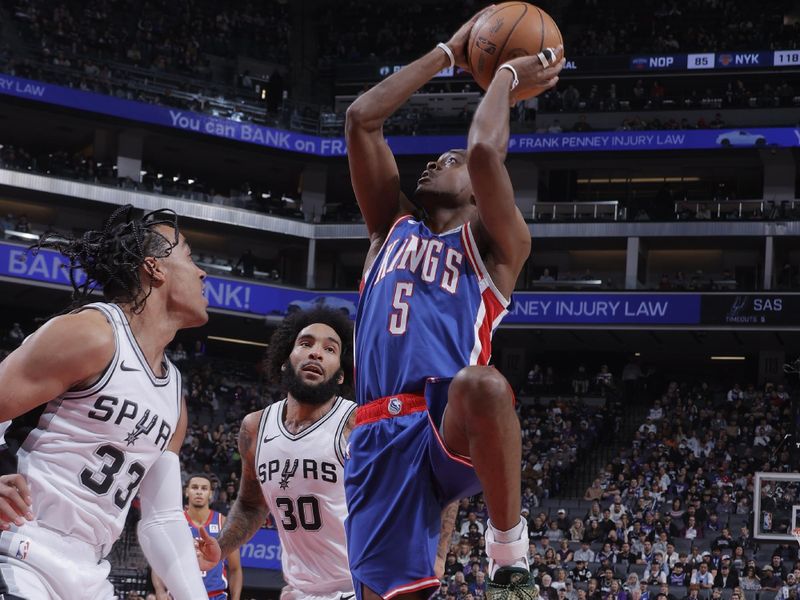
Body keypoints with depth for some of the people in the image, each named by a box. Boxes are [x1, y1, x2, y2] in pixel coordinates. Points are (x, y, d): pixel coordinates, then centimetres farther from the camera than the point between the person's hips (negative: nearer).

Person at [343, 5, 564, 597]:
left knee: (481, 383, -40)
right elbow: (361, 118, 19)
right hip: (380, 433, 4)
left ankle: (508, 538, -18)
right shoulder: (392, 229, 26)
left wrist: (507, 77, 12)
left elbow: (485, 151, -7)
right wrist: (450, 52, 25)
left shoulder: (493, 245, 12)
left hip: (451, 428, -4)